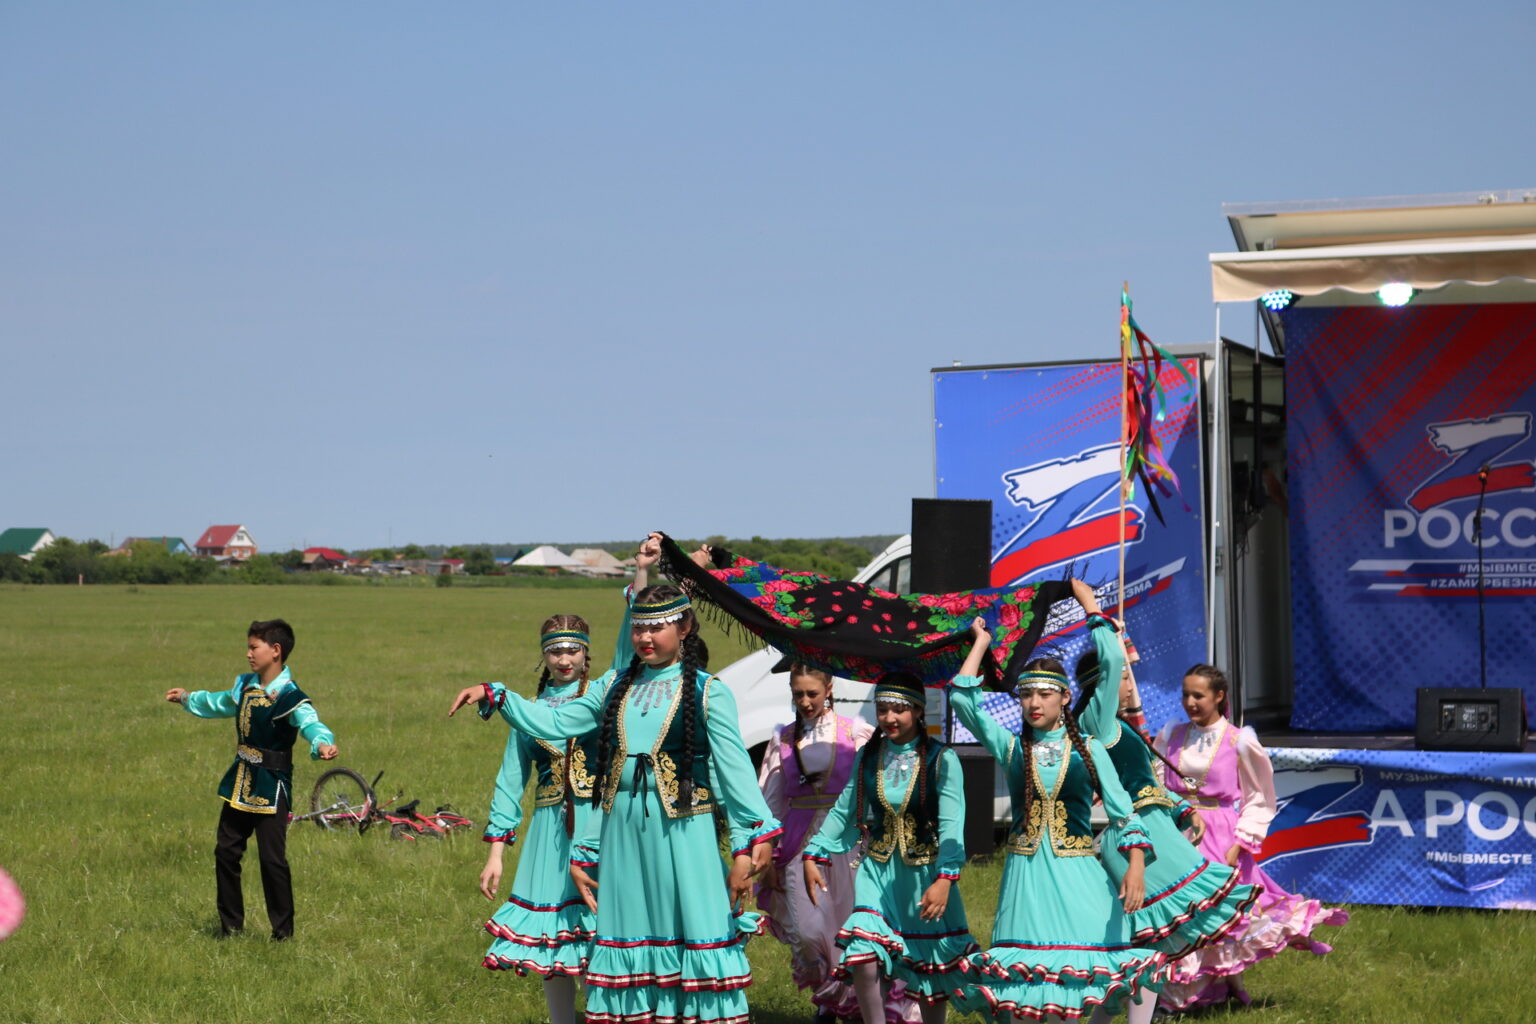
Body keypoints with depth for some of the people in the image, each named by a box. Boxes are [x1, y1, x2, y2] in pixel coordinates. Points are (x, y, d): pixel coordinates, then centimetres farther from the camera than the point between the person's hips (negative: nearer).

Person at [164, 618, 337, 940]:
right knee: (226, 852, 13)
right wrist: (188, 699, 43)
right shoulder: (244, 685, 8)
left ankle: (283, 931, 3)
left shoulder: (289, 696, -18)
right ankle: (231, 924, 27)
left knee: (272, 859, -9)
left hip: (271, 786, -8)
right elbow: (220, 703, 30)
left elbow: (310, 722, -36)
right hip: (240, 782, 8)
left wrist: (323, 743, -58)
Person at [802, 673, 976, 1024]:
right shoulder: (867, 757, 2)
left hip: (925, 874, -2)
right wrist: (813, 856, 4)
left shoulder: (941, 759, -10)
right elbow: (843, 813, 11)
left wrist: (944, 879, -27)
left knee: (931, 967, 10)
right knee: (863, 959, -16)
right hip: (878, 872, 2)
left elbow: (951, 824, -17)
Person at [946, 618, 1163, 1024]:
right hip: (1027, 872, 1)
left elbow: (1123, 812, 0)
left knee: (1088, 970, -6)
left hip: (1079, 874, -1)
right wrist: (981, 641, 9)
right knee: (1025, 973, -2)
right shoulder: (1011, 748, 8)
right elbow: (961, 699, 1)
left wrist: (1136, 866, -14)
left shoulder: (1088, 749, 5)